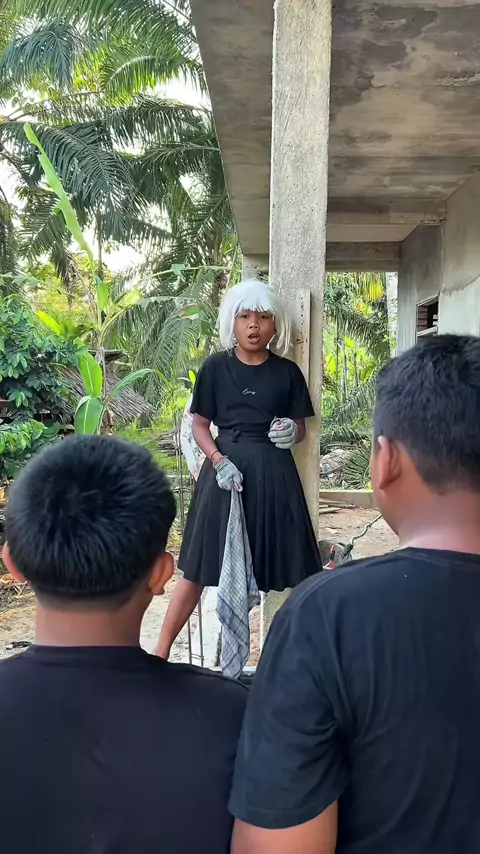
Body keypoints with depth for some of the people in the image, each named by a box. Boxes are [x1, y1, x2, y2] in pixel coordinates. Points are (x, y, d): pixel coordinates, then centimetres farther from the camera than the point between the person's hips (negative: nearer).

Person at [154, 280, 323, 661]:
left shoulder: (287, 372, 2)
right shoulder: (215, 367, 1)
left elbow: (301, 428, 9)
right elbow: (200, 425, 3)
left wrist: (291, 433, -14)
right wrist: (218, 460, -14)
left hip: (274, 472, 1)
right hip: (224, 468, 0)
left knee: (292, 563, 3)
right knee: (200, 564, 3)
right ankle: (162, 650, 14)